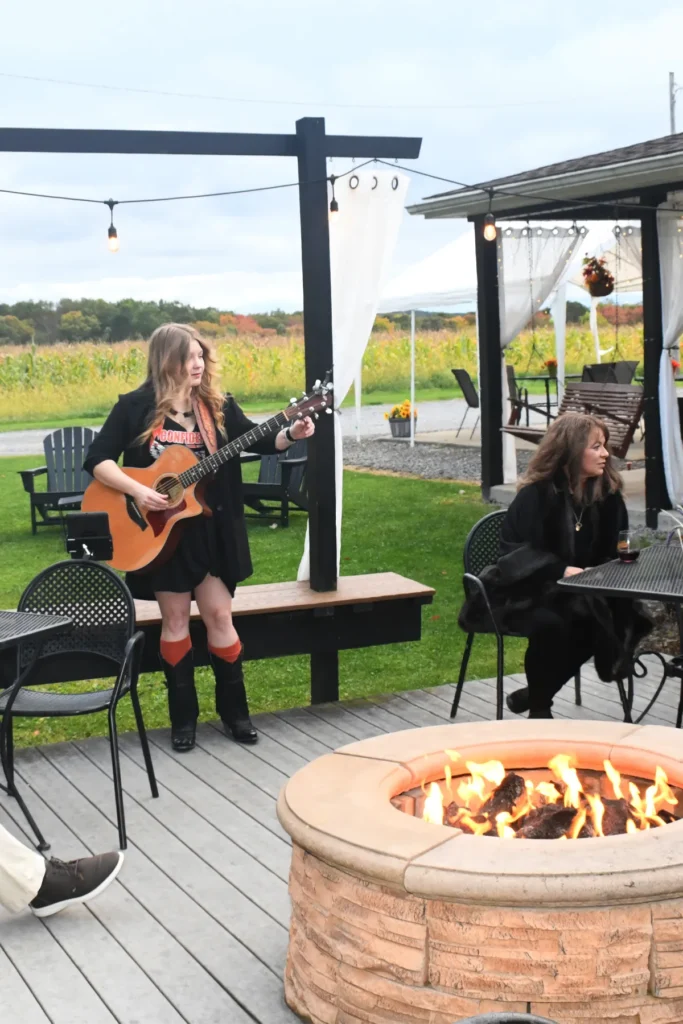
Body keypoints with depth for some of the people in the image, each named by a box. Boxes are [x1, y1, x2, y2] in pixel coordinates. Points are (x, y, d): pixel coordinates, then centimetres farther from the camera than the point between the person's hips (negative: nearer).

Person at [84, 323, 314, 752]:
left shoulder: (217, 405, 1)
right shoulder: (135, 407, -6)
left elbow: (257, 440, -4)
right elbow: (98, 459, -8)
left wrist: (291, 434, -24)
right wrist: (138, 491, -21)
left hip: (210, 528, 2)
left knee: (219, 614, 5)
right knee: (176, 618, 7)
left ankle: (234, 709, 18)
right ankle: (183, 716, 17)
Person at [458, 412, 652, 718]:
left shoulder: (607, 494, 1)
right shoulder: (535, 495, -16)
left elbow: (613, 552, 8)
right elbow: (515, 552, -19)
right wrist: (562, 571, -32)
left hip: (581, 591, 6)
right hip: (526, 592, -6)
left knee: (614, 616, -22)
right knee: (550, 623, -36)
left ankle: (533, 693, -4)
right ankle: (538, 708, -10)